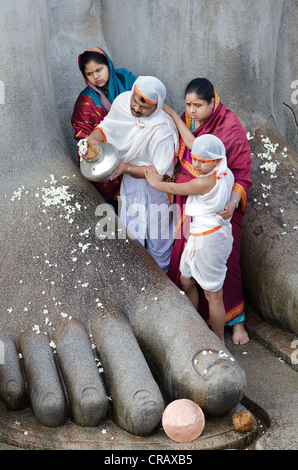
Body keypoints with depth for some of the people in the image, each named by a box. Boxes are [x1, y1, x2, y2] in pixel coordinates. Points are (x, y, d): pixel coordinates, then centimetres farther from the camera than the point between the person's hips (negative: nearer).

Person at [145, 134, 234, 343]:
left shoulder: (203, 183, -25)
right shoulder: (226, 174, -2)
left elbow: (174, 188, -7)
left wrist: (155, 183, 11)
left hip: (206, 240, -10)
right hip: (219, 232, 10)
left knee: (213, 294, 6)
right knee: (186, 281, 25)